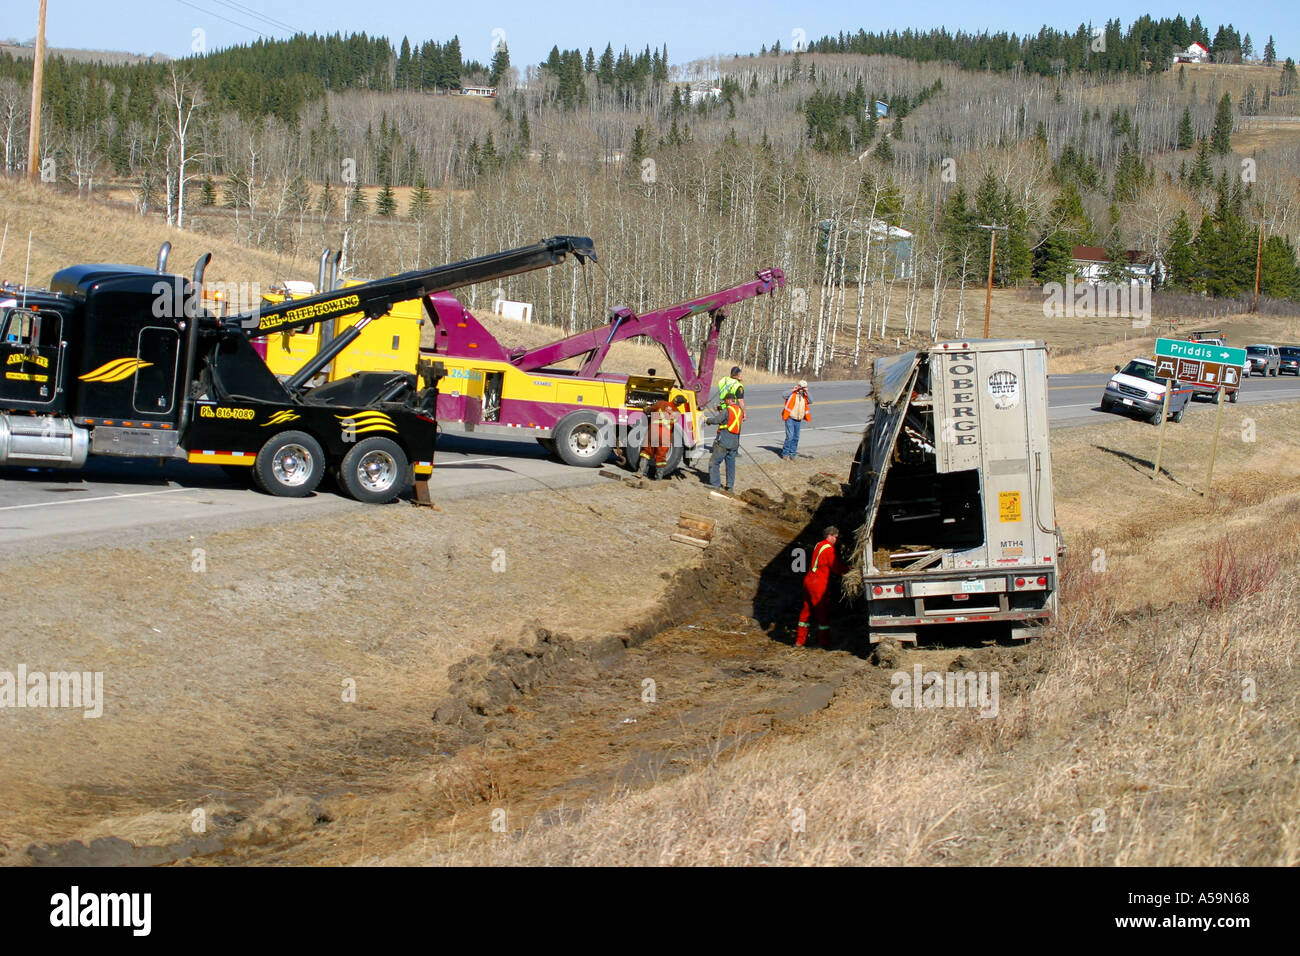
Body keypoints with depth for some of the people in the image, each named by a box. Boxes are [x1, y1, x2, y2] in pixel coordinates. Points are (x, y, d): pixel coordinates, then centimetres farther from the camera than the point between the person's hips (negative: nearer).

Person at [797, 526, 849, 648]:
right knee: (823, 611, 2)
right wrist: (848, 569, 5)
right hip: (819, 584, -9)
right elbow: (836, 567, -11)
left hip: (809, 579, 9)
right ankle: (823, 641, 9)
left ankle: (800, 640, 22)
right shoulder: (829, 549, -14)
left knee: (807, 610, 16)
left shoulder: (819, 545, 14)